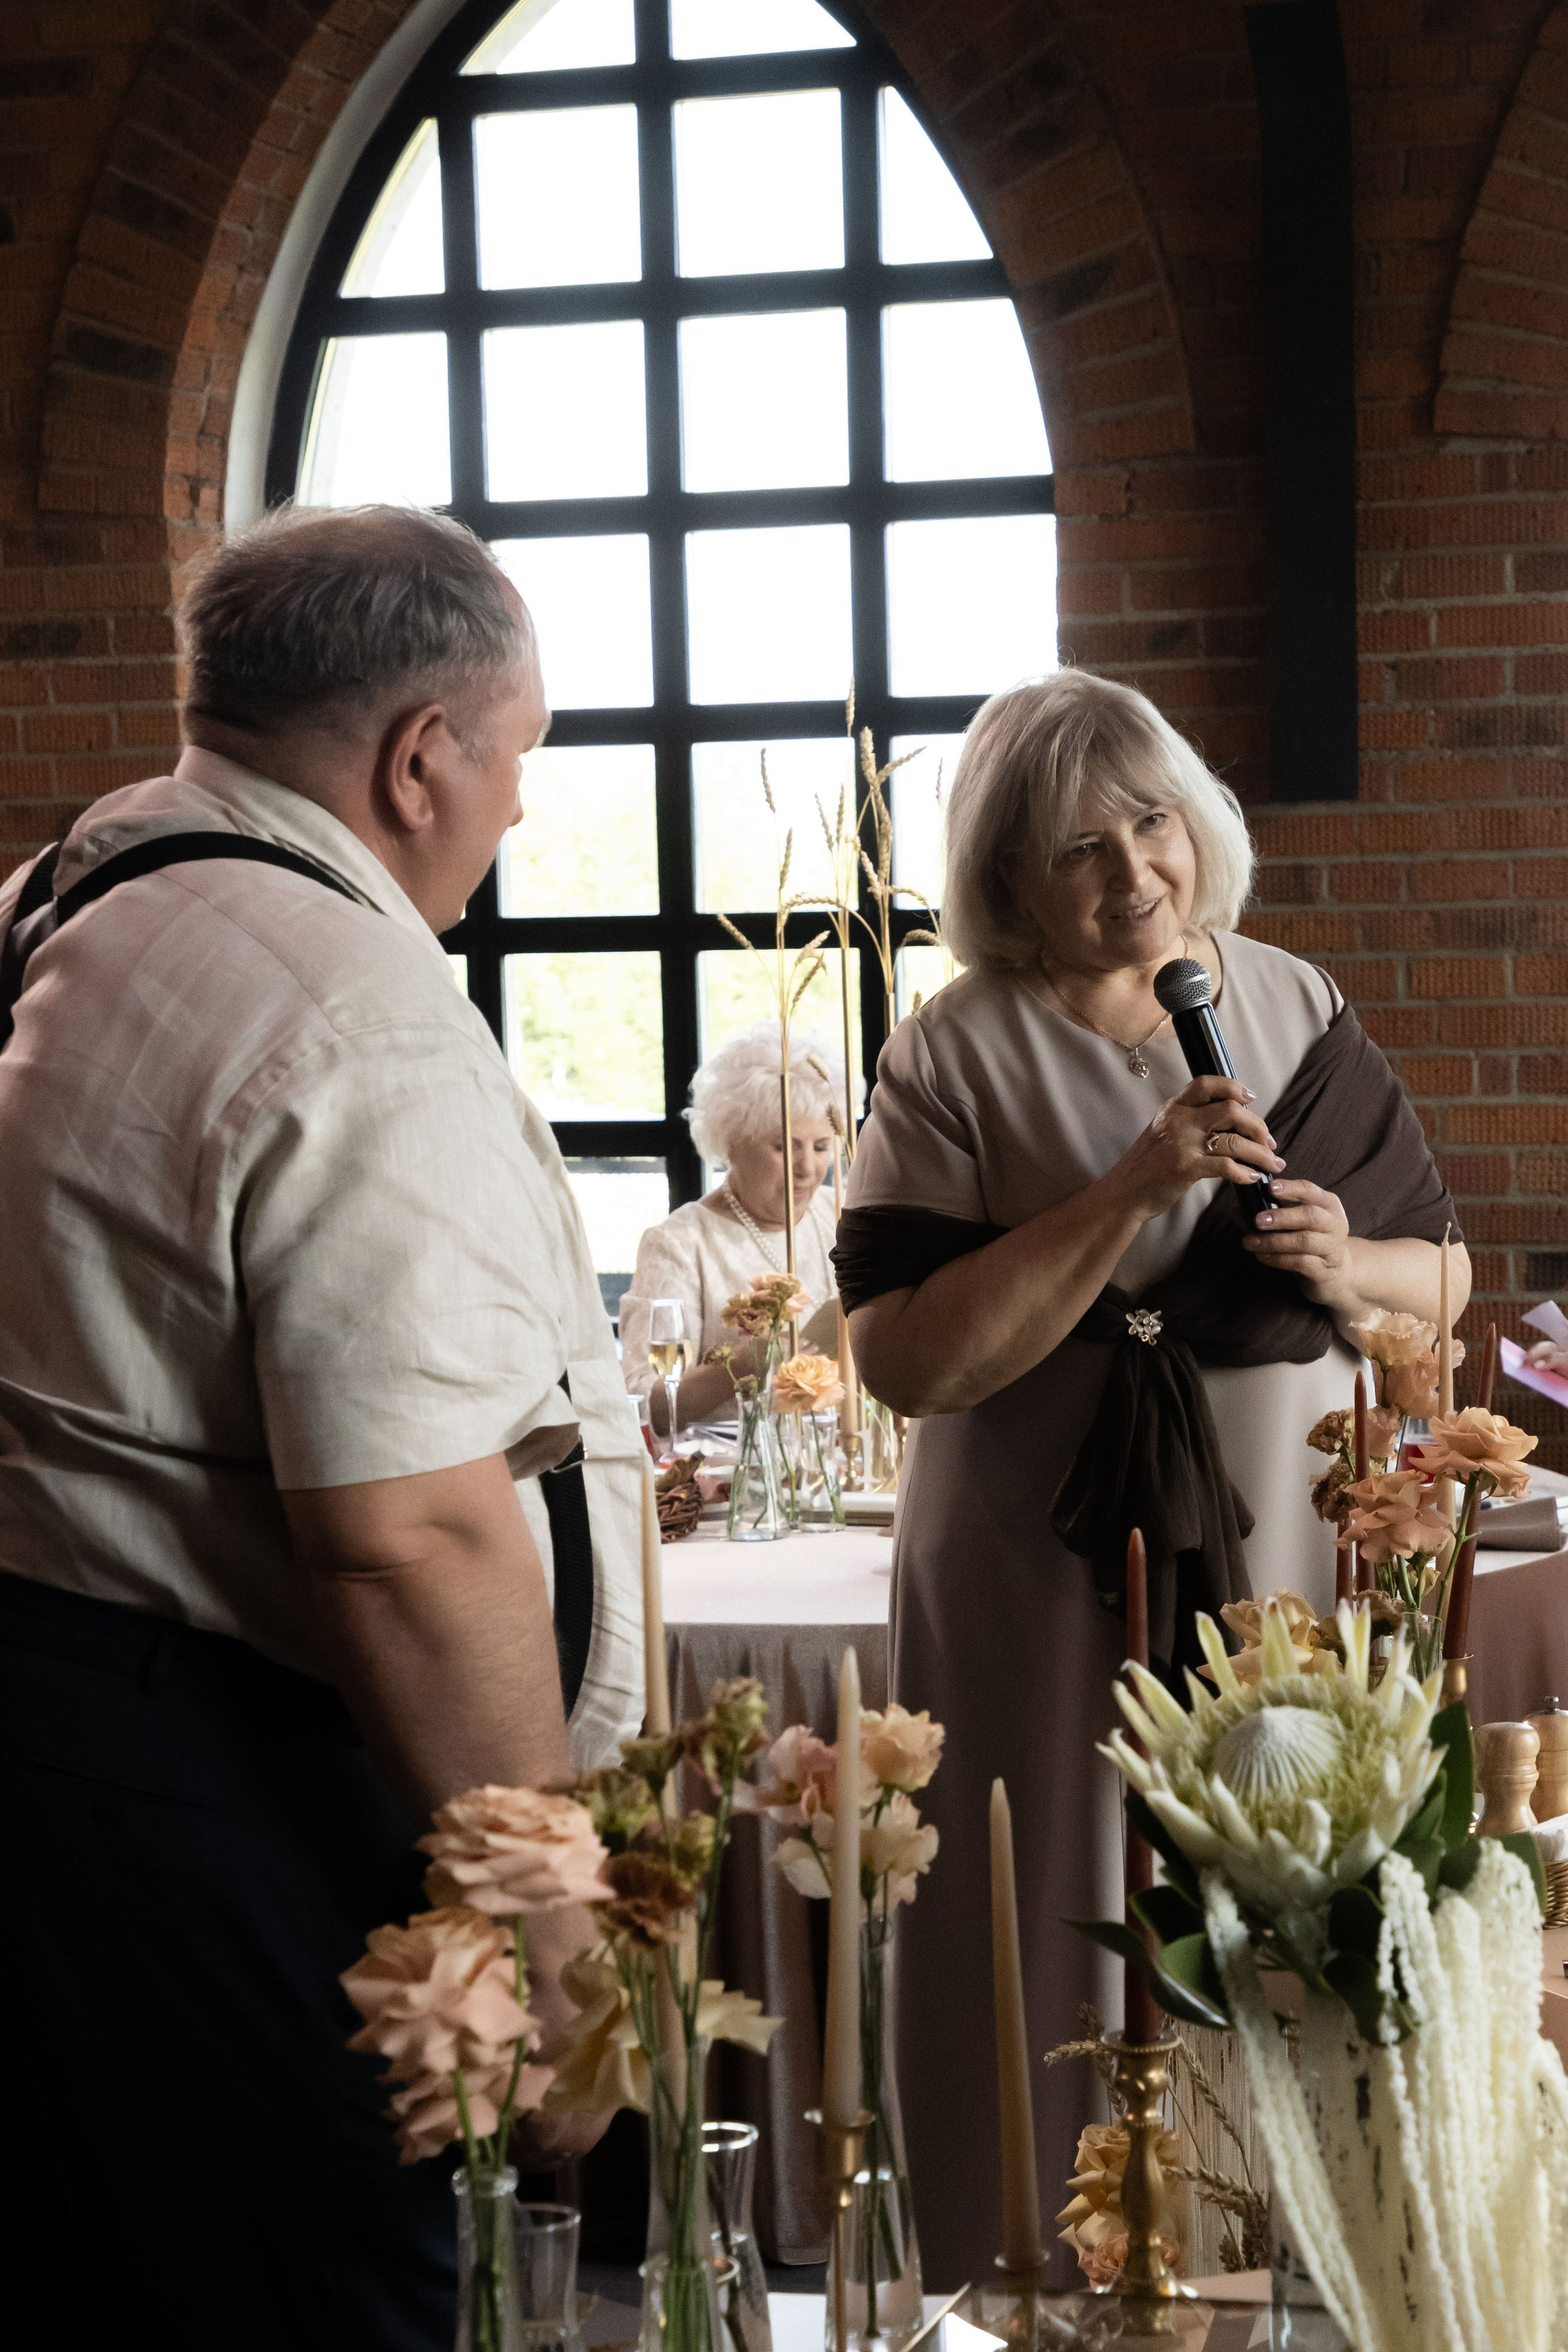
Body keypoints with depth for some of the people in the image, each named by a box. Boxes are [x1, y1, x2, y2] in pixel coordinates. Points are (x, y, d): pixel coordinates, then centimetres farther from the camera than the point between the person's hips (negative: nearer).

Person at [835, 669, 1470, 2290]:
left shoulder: (1298, 1016, 5)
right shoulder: (958, 1061, -6)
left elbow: (1442, 1276, 13)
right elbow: (904, 1360, -16)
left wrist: (1349, 1269, -10)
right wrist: (1130, 1194, -21)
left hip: (1282, 1567, 4)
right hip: (1052, 1600, -3)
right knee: (1069, 1971, 3)